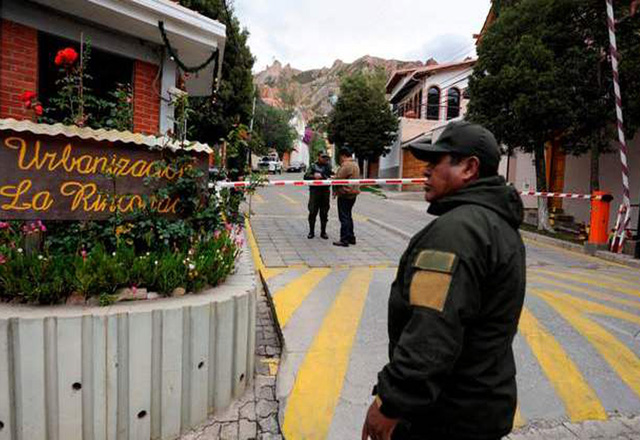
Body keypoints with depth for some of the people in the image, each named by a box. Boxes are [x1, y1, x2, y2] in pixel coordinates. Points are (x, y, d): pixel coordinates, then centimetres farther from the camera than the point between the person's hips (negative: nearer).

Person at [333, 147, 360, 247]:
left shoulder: (346, 165, -17)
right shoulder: (355, 164, 16)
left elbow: (338, 178, -17)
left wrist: (335, 190, -1)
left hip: (345, 195, -10)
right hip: (352, 194, 10)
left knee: (344, 217, -6)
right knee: (348, 216, 18)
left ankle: (344, 240, -4)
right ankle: (351, 238, 24)